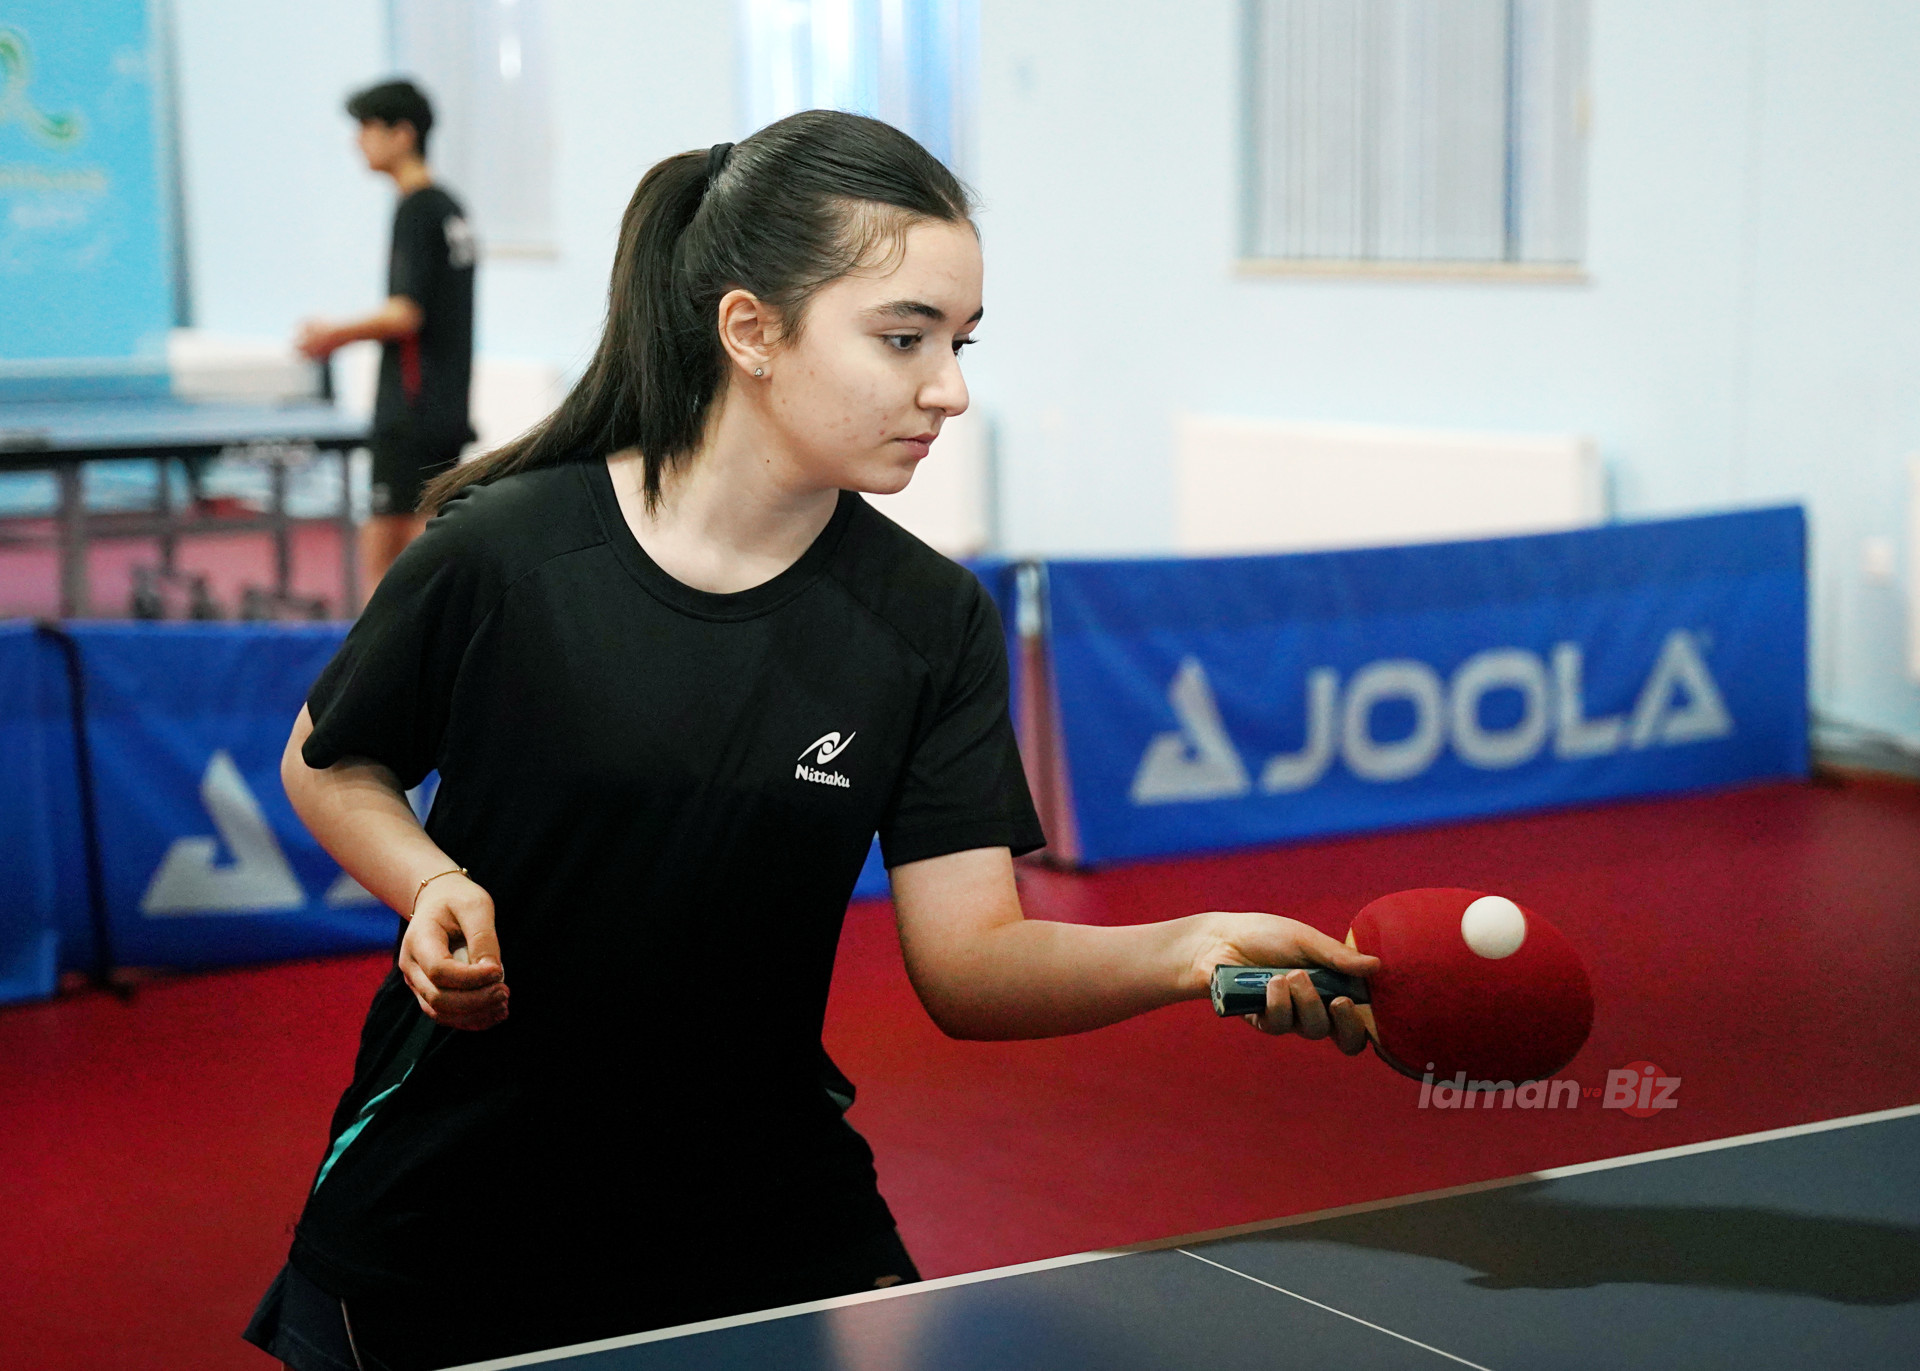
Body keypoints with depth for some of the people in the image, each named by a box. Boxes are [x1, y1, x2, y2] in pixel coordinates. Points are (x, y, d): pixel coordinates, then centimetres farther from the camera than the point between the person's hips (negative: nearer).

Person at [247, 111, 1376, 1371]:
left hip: (769, 1218, 2)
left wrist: (1186, 952, -31)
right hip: (444, 1210, -1)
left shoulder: (933, 623, -8)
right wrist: (438, 891, -17)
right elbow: (330, 765, 2)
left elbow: (967, 962, -14)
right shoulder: (502, 555, -15)